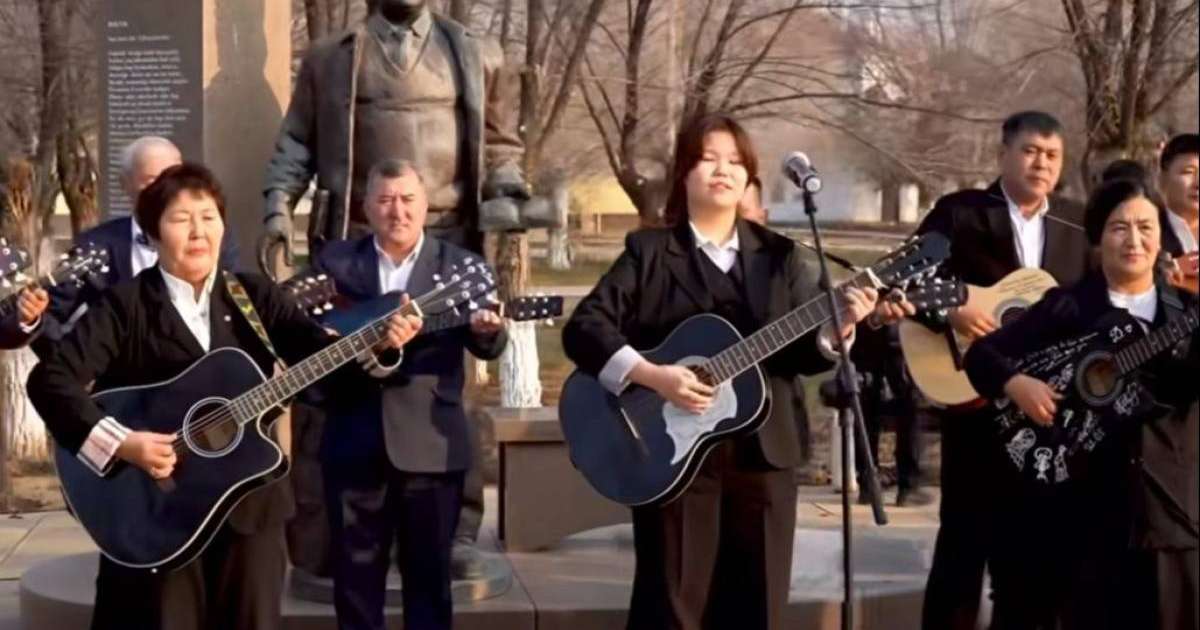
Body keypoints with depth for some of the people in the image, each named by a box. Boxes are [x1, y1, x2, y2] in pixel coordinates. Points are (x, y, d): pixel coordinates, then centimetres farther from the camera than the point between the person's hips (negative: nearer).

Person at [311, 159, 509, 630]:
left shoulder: (461, 266, 4)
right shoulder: (336, 261, 7)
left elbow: (488, 347, -4)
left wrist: (486, 329, -27)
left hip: (431, 442, -1)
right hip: (356, 440, 1)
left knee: (429, 570, 7)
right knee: (355, 568, 9)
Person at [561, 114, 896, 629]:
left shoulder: (778, 255, 11)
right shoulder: (649, 251, 1)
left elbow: (802, 354, 8)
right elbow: (583, 327, -8)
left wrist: (834, 330, -14)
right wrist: (652, 376, -21)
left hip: (762, 453, 3)